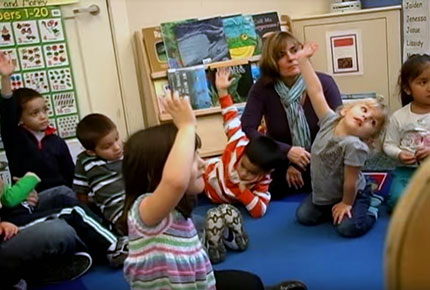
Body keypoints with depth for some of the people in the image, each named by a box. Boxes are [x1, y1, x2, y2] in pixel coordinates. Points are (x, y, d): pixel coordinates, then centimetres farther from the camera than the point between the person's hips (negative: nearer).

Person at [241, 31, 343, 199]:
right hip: (280, 167, 0)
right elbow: (247, 129, -18)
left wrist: (301, 165, -18)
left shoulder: (324, 83, -12)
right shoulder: (262, 88, -10)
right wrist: (287, 151, -29)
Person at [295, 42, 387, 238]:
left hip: (352, 194, -6)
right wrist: (303, 60, -22)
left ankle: (370, 206, 9)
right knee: (304, 217, 3)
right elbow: (317, 92, -20)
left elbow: (350, 181, -26)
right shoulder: (330, 121, -17)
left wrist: (346, 203, -14)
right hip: (323, 192, 6)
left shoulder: (355, 146, -34)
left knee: (348, 228, -19)